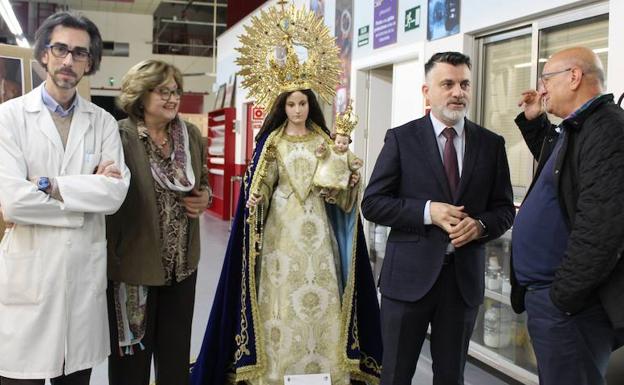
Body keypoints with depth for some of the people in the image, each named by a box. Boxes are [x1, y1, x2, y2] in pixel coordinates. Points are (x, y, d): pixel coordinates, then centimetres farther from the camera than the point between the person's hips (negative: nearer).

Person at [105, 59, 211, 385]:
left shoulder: (192, 135, 6)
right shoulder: (119, 137, -14)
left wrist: (205, 198, -3)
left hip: (182, 262, 5)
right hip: (133, 263, -5)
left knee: (177, 354, 18)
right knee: (131, 356, 11)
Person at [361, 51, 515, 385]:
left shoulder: (491, 144, 6)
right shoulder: (401, 138, -2)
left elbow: (504, 209, 9)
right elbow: (372, 204, -5)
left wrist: (480, 225, -13)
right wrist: (427, 211, -17)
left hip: (465, 277, 2)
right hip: (409, 275, -2)